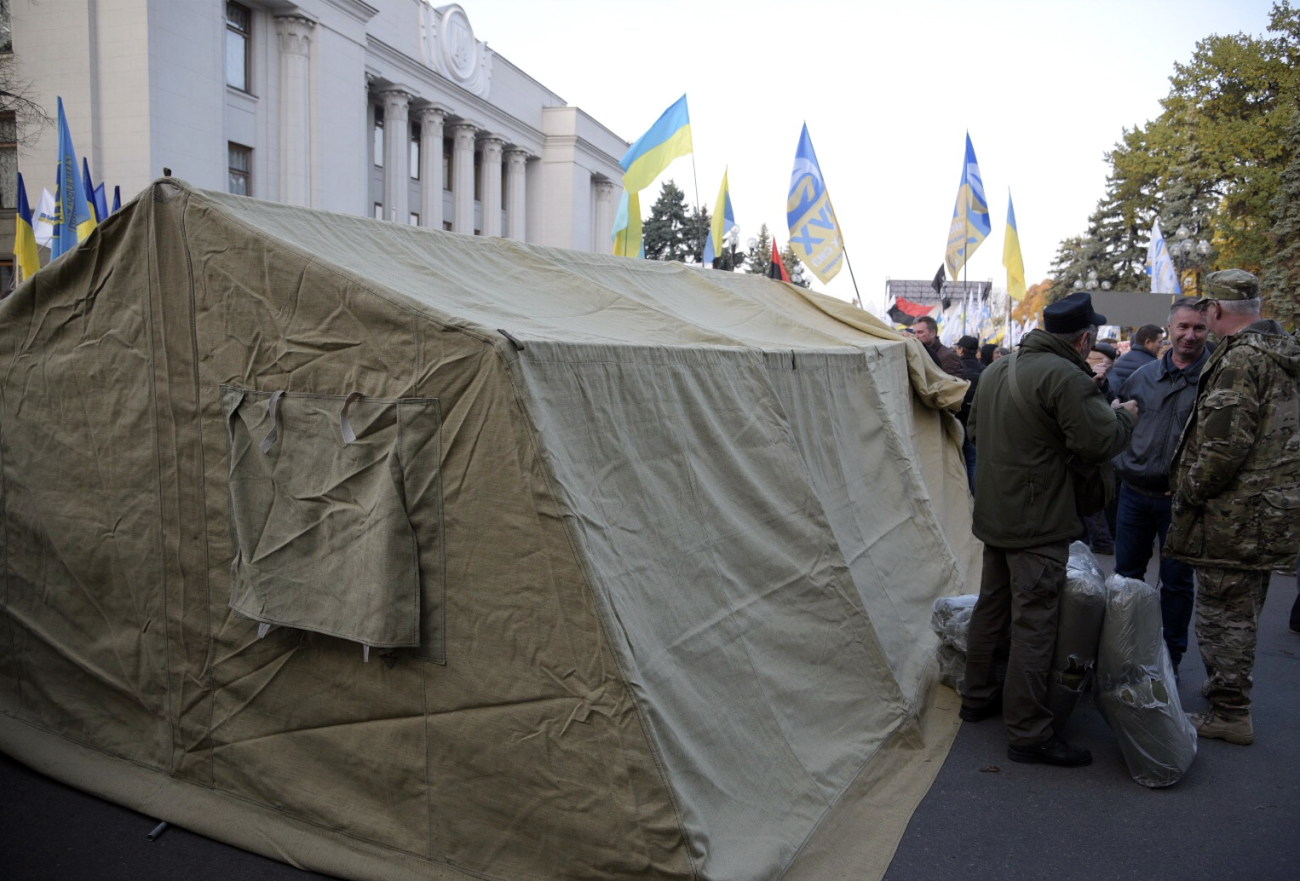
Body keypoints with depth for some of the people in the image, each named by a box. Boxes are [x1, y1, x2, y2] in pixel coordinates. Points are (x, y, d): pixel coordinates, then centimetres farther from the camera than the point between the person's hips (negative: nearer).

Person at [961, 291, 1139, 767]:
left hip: (994, 514, 9)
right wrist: (1124, 417, -1)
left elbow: (977, 429, 20)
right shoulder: (1066, 377, -18)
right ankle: (1028, 732, 2)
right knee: (1034, 622, -4)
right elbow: (1099, 443, -19)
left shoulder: (996, 370, 10)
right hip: (1039, 523, -9)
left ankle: (978, 696, 32)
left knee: (991, 606, 19)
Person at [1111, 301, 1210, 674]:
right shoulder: (1144, 375, 6)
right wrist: (1122, 465, 9)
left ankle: (1171, 655, 24)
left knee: (1177, 580, 9)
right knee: (1126, 573, 14)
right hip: (1135, 492, 4)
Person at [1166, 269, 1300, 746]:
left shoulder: (1240, 358, -18)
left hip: (1233, 513, -10)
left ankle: (1228, 713, 10)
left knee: (1222, 614, 1)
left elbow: (1224, 441, -26)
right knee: (1240, 612, 22)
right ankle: (1229, 691, 37)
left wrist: (1190, 490, -12)